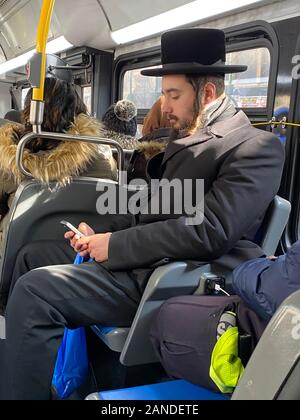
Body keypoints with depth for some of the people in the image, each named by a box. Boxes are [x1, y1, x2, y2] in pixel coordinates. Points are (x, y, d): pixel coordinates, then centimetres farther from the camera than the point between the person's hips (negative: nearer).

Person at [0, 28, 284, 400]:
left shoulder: (256, 146, -10)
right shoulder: (187, 141, 19)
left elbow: (210, 231, -22)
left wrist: (115, 245, -16)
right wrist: (100, 234, 5)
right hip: (143, 260, 10)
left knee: (34, 289, -23)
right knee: (32, 255, 16)